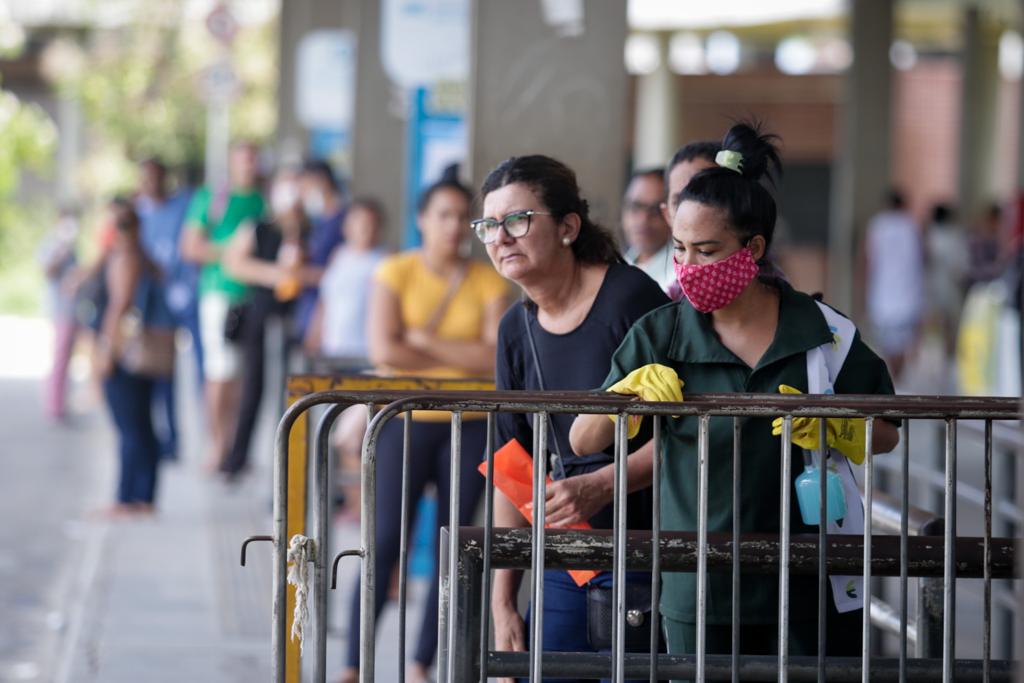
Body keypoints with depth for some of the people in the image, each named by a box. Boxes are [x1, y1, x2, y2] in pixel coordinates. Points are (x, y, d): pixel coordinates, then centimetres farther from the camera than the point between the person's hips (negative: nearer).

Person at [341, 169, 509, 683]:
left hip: (469, 427, 2)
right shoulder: (396, 273, 0)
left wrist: (428, 343, -10)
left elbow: (498, 357, -7)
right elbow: (384, 350, -12)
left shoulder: (487, 282, 5)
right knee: (385, 541, -9)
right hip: (406, 422, -2)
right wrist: (462, 358, -7)